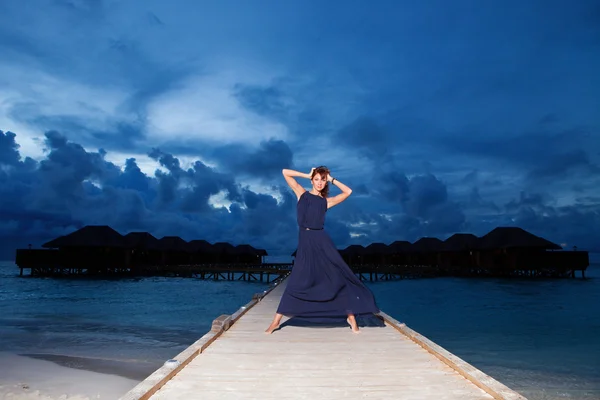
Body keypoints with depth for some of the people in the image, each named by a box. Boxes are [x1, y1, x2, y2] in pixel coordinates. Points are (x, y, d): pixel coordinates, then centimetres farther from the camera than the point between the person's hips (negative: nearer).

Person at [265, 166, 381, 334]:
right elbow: (285, 172, 9)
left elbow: (348, 191, 11)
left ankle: (351, 317, 12)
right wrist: (308, 175, 12)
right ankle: (276, 321, 9)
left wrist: (331, 179, 13)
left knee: (339, 276, 0)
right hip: (305, 242, -1)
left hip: (321, 240, 1)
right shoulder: (302, 193, 11)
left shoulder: (326, 201, 11)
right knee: (297, 281, -1)